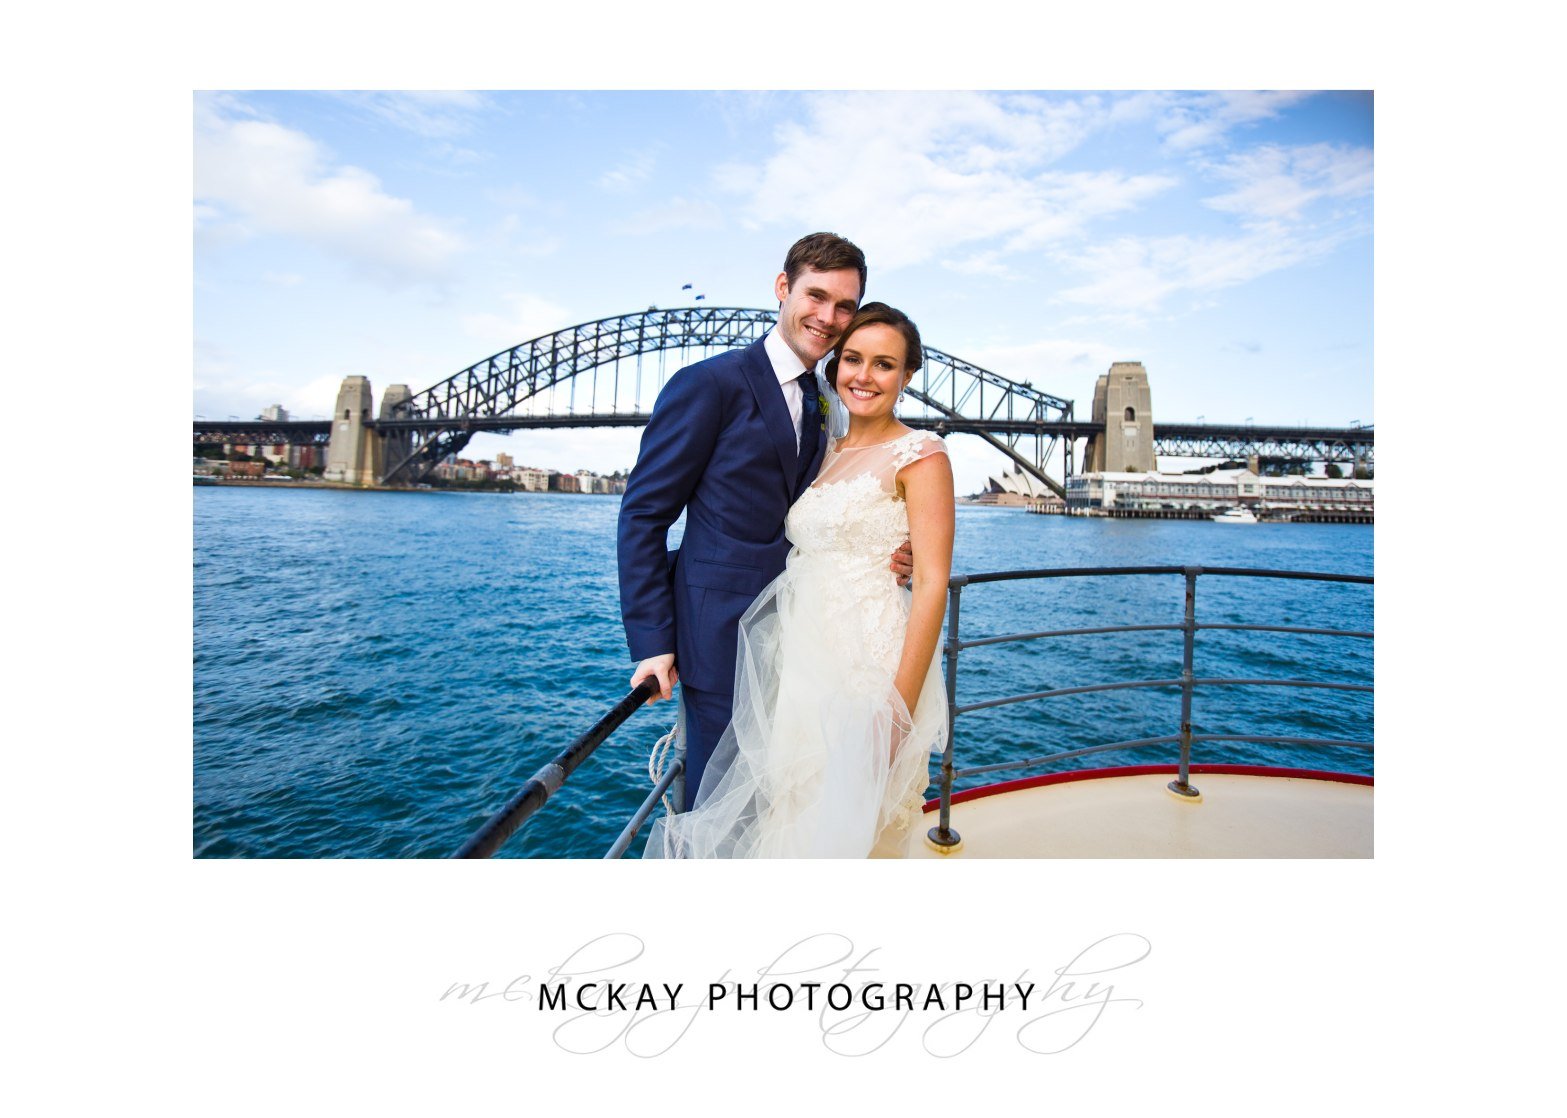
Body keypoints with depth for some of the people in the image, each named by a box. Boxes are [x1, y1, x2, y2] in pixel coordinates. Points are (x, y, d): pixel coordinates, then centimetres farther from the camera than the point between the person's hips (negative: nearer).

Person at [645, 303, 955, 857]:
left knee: (844, 836, 4)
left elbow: (932, 584, -13)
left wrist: (899, 710, -19)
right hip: (806, 666, 7)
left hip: (870, 670, -6)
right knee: (796, 826, 15)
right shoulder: (826, 453, 14)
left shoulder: (919, 454, -7)